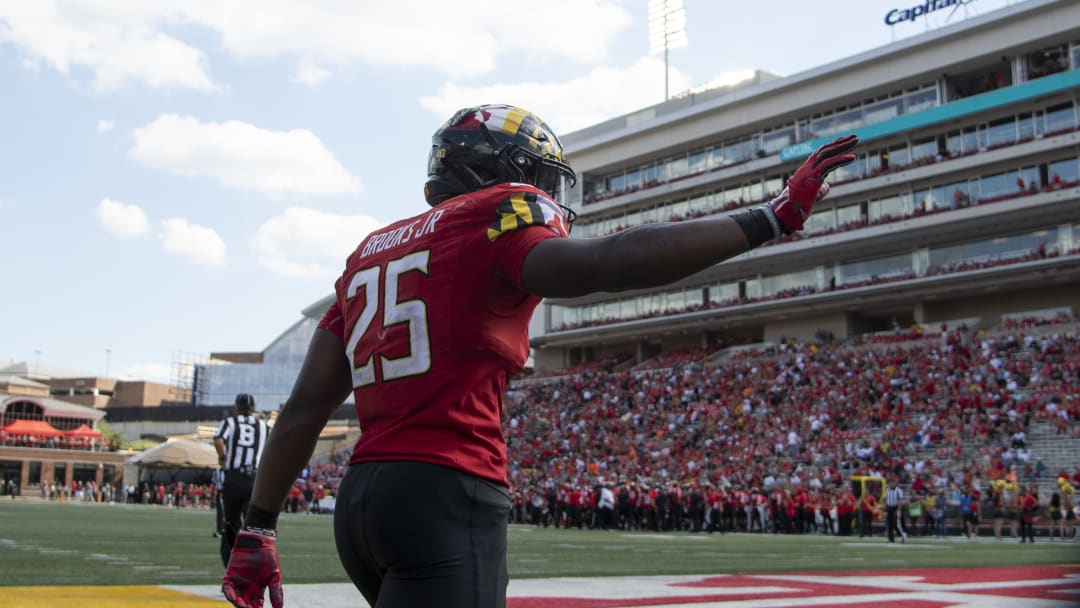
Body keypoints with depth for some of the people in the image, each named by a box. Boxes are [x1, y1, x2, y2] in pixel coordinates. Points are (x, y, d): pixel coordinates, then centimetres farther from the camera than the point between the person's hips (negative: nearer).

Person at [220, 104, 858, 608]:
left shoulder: (371, 251, 21)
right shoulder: (499, 214, -1)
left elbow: (305, 407, 17)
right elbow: (597, 264, -24)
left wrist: (258, 529, 20)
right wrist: (771, 219, -20)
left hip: (362, 499, 9)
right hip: (444, 501, -9)